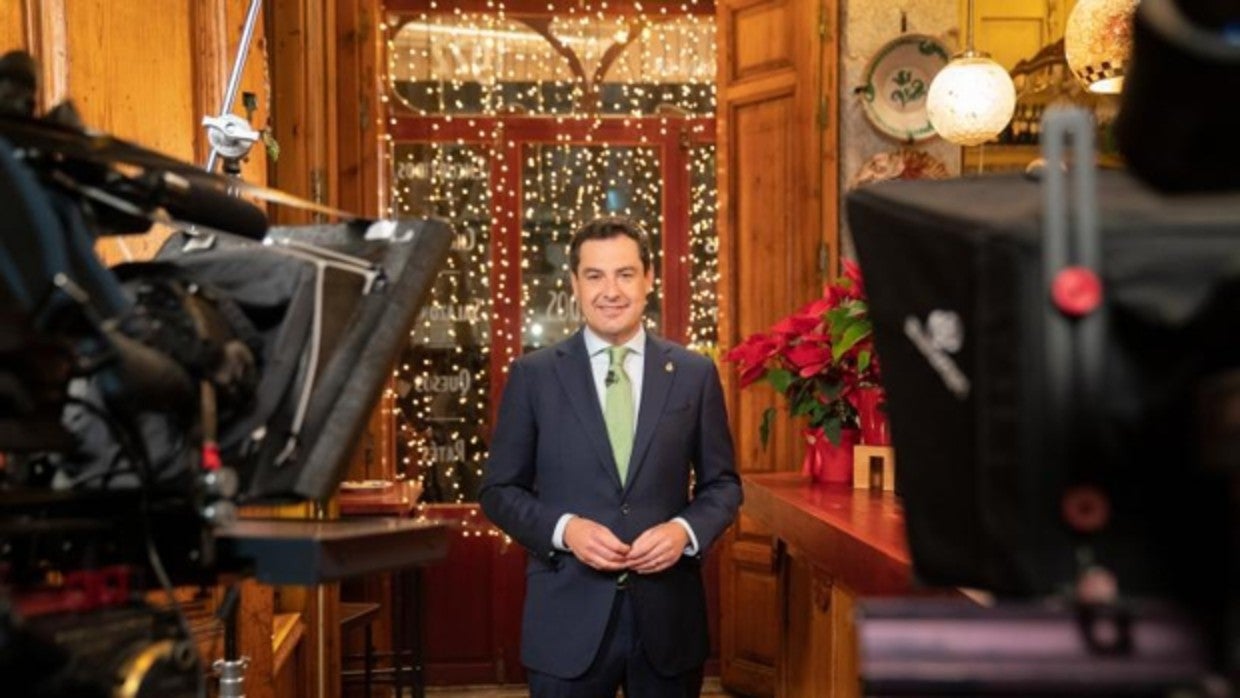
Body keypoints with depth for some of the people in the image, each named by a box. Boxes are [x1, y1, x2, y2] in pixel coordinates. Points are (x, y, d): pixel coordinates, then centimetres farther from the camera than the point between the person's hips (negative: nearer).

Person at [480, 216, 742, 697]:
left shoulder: (695, 374, 3)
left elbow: (722, 483, 8)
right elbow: (499, 490, 3)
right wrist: (564, 528, -14)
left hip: (668, 614, 1)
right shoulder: (533, 375, 0)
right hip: (568, 617, -1)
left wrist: (685, 530, -11)